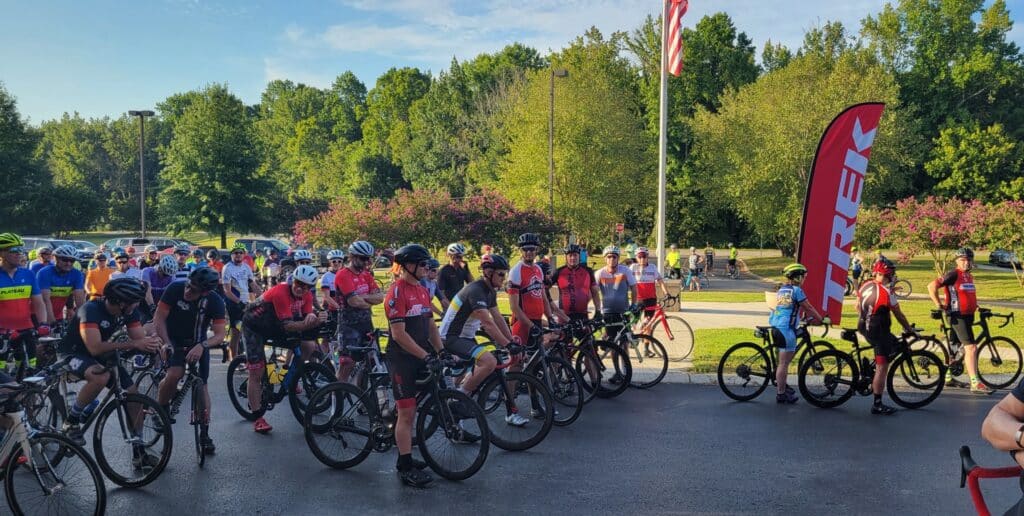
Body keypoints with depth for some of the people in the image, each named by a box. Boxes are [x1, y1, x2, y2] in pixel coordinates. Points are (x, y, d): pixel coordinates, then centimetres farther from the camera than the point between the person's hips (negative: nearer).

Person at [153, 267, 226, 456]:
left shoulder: (215, 301, -24)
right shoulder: (175, 289, -26)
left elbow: (220, 334, -24)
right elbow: (159, 319, -18)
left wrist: (202, 346, -41)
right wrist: (167, 345, -27)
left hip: (198, 343, 1)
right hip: (174, 340, -1)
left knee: (202, 384, -5)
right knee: (175, 374, -27)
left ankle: (204, 433, 7)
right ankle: (160, 410, 1)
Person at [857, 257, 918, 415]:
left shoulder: (865, 286, 4)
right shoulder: (886, 292, -19)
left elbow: (858, 307, 15)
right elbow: (898, 315, -10)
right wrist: (909, 329, 4)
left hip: (865, 329, 9)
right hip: (878, 332, -9)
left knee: (893, 343, 29)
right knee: (882, 368, -3)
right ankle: (878, 405, 0)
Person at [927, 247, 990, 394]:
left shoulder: (970, 276, 14)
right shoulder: (953, 274, -12)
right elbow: (931, 286, -17)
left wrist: (975, 306, 18)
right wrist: (938, 304, -16)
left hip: (968, 315, 9)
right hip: (957, 316, -9)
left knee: (955, 346, 16)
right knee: (971, 347, -15)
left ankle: (948, 377, 27)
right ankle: (975, 383, -16)